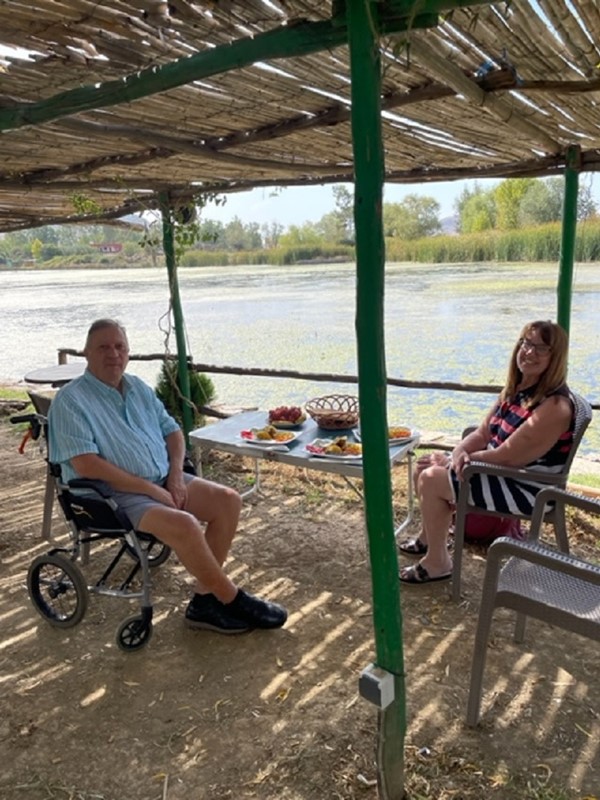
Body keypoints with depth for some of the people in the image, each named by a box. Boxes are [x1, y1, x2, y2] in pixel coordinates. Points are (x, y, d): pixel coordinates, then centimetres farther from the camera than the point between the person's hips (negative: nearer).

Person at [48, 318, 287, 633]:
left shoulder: (139, 388, 12)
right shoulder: (71, 400, -10)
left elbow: (172, 430, 17)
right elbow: (86, 465, -19)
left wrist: (176, 474, -4)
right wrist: (150, 488, -20)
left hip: (164, 481, 8)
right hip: (114, 495, -7)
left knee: (228, 500, -10)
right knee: (184, 525, -31)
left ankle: (205, 599, -5)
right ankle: (233, 600, -8)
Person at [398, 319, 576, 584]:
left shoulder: (554, 406, -27)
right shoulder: (515, 389, 3)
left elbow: (508, 456, -27)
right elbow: (483, 434, 5)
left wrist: (464, 458, -14)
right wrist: (458, 454, -16)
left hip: (528, 488, -10)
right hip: (502, 468, 10)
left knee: (431, 480, -16)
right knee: (424, 466, 9)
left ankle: (438, 563, 0)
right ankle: (430, 536, 29)